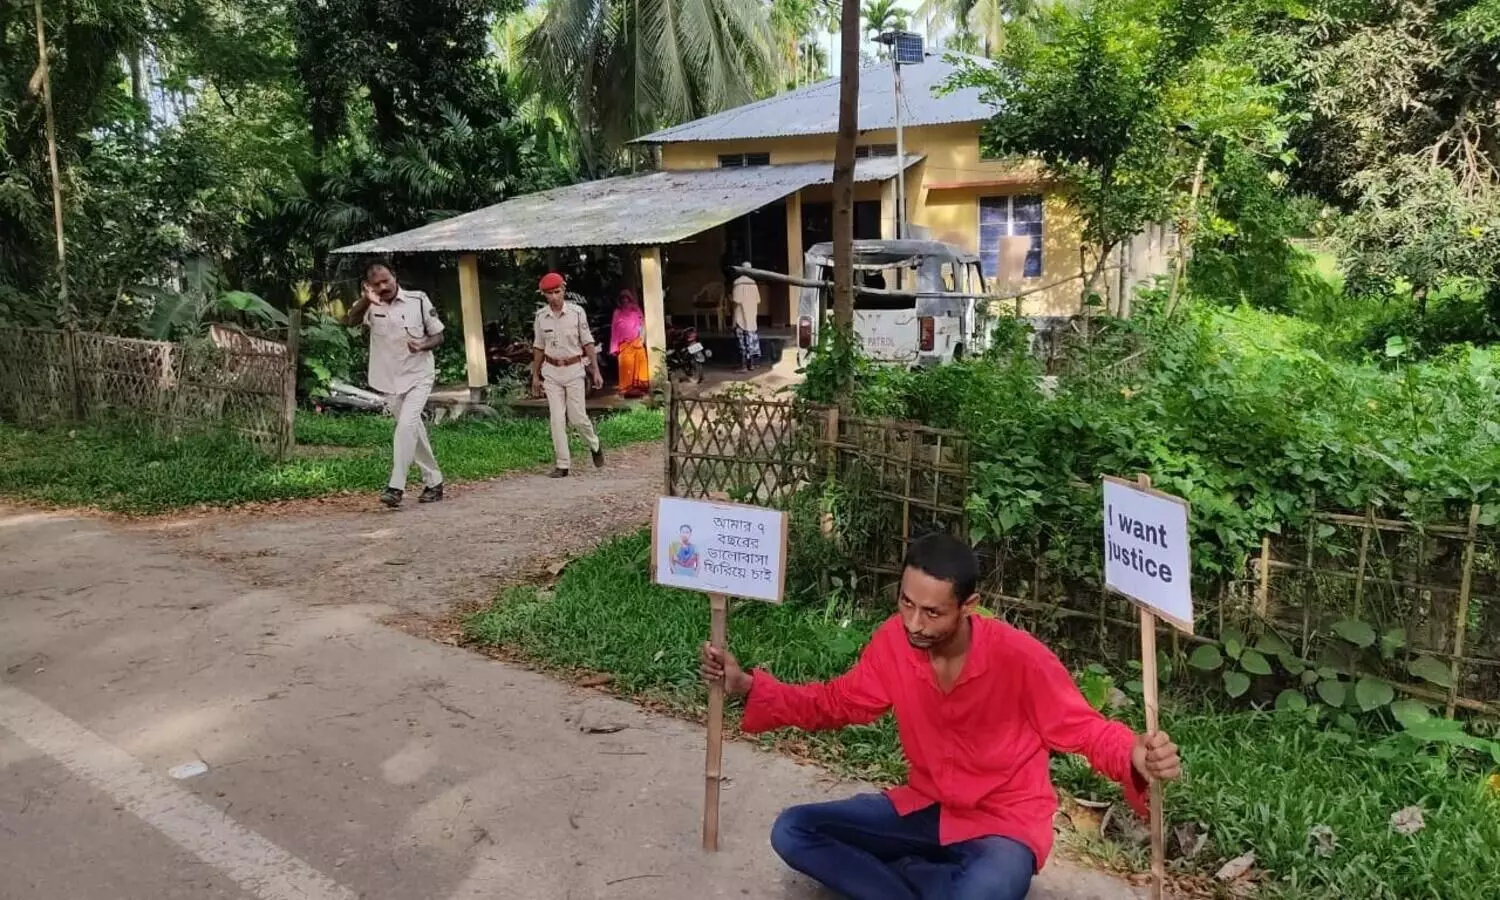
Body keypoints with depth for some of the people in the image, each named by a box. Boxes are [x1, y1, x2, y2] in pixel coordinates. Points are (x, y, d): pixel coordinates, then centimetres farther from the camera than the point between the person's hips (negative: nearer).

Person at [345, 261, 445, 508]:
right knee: (414, 431, 12)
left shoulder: (418, 300, -7)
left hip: (418, 376, -3)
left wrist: (423, 345, -22)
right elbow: (352, 321, -26)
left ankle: (396, 486, -17)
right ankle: (433, 482, 25)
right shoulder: (370, 306, -4)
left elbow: (438, 335, 0)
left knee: (407, 425, -20)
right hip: (389, 379, 3)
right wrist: (366, 300, -46)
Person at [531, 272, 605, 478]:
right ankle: (563, 464, 7)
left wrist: (596, 371, -5)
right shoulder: (541, 316, 1)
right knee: (557, 419, 1)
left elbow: (588, 343, -3)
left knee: (577, 417, -1)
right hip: (551, 372, 3)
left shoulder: (577, 312, -7)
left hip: (574, 370, -3)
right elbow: (538, 348, 10)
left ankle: (594, 446, 28)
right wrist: (535, 375, 12)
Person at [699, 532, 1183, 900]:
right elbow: (836, 702, 2)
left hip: (1005, 822, -5)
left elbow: (1085, 729, -16)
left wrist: (1135, 758, -40)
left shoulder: (1019, 656, -25)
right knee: (792, 831, -10)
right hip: (924, 807, 5)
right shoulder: (893, 640, -11)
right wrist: (749, 686, -10)